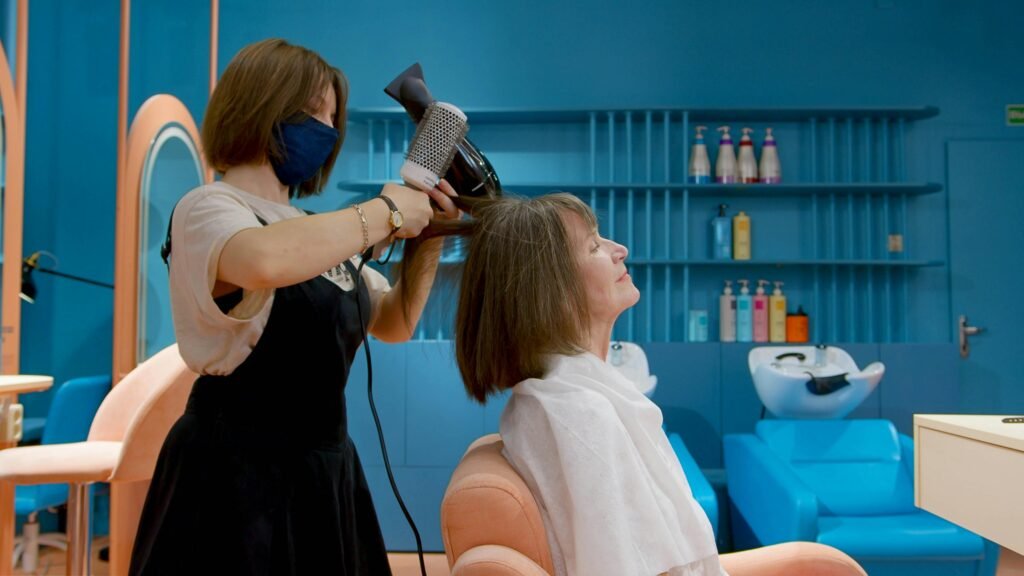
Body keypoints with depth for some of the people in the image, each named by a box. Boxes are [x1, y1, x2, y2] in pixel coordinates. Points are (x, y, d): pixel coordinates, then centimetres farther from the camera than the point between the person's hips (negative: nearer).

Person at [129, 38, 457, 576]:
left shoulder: (315, 233, 12)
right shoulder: (207, 207, -11)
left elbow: (394, 323, 17)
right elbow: (265, 261, -36)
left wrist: (426, 239, 2)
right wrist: (385, 212, -23)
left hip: (321, 472, 8)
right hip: (238, 476, -8)